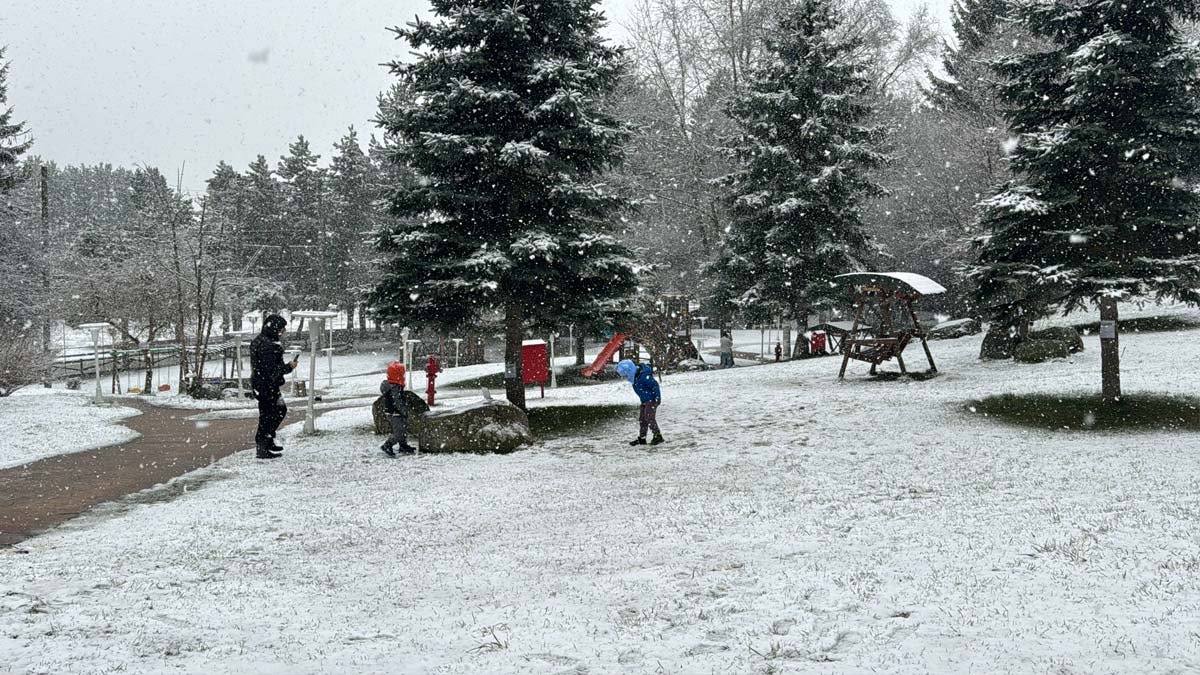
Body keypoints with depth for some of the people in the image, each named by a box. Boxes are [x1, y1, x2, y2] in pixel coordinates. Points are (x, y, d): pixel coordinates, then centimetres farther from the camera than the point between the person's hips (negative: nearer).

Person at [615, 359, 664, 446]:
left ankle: (658, 436, -5)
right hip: (645, 400, 10)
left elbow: (654, 385, -23)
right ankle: (641, 438, 18)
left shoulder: (643, 376, -26)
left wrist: (657, 398, -20)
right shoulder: (635, 376, 5)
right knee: (642, 419, 11)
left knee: (649, 418, -13)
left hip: (652, 400, -10)